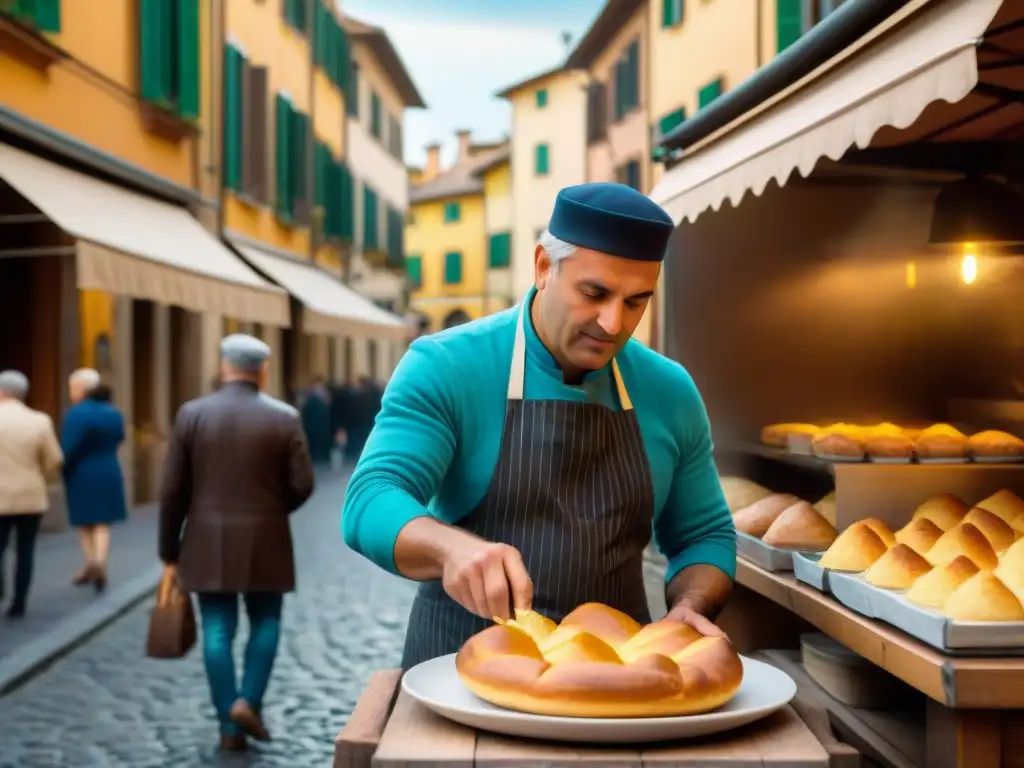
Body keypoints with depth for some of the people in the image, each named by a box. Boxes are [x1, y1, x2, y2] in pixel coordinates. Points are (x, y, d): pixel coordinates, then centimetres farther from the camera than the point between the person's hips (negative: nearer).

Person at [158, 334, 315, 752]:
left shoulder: (191, 414, -2)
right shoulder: (283, 419, -4)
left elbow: (172, 489, -2)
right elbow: (302, 485, -6)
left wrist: (170, 549, 7)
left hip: (208, 542, 1)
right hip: (264, 541, -1)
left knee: (217, 630, 5)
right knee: (265, 622, 15)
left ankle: (229, 725, 7)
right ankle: (248, 701, 0)